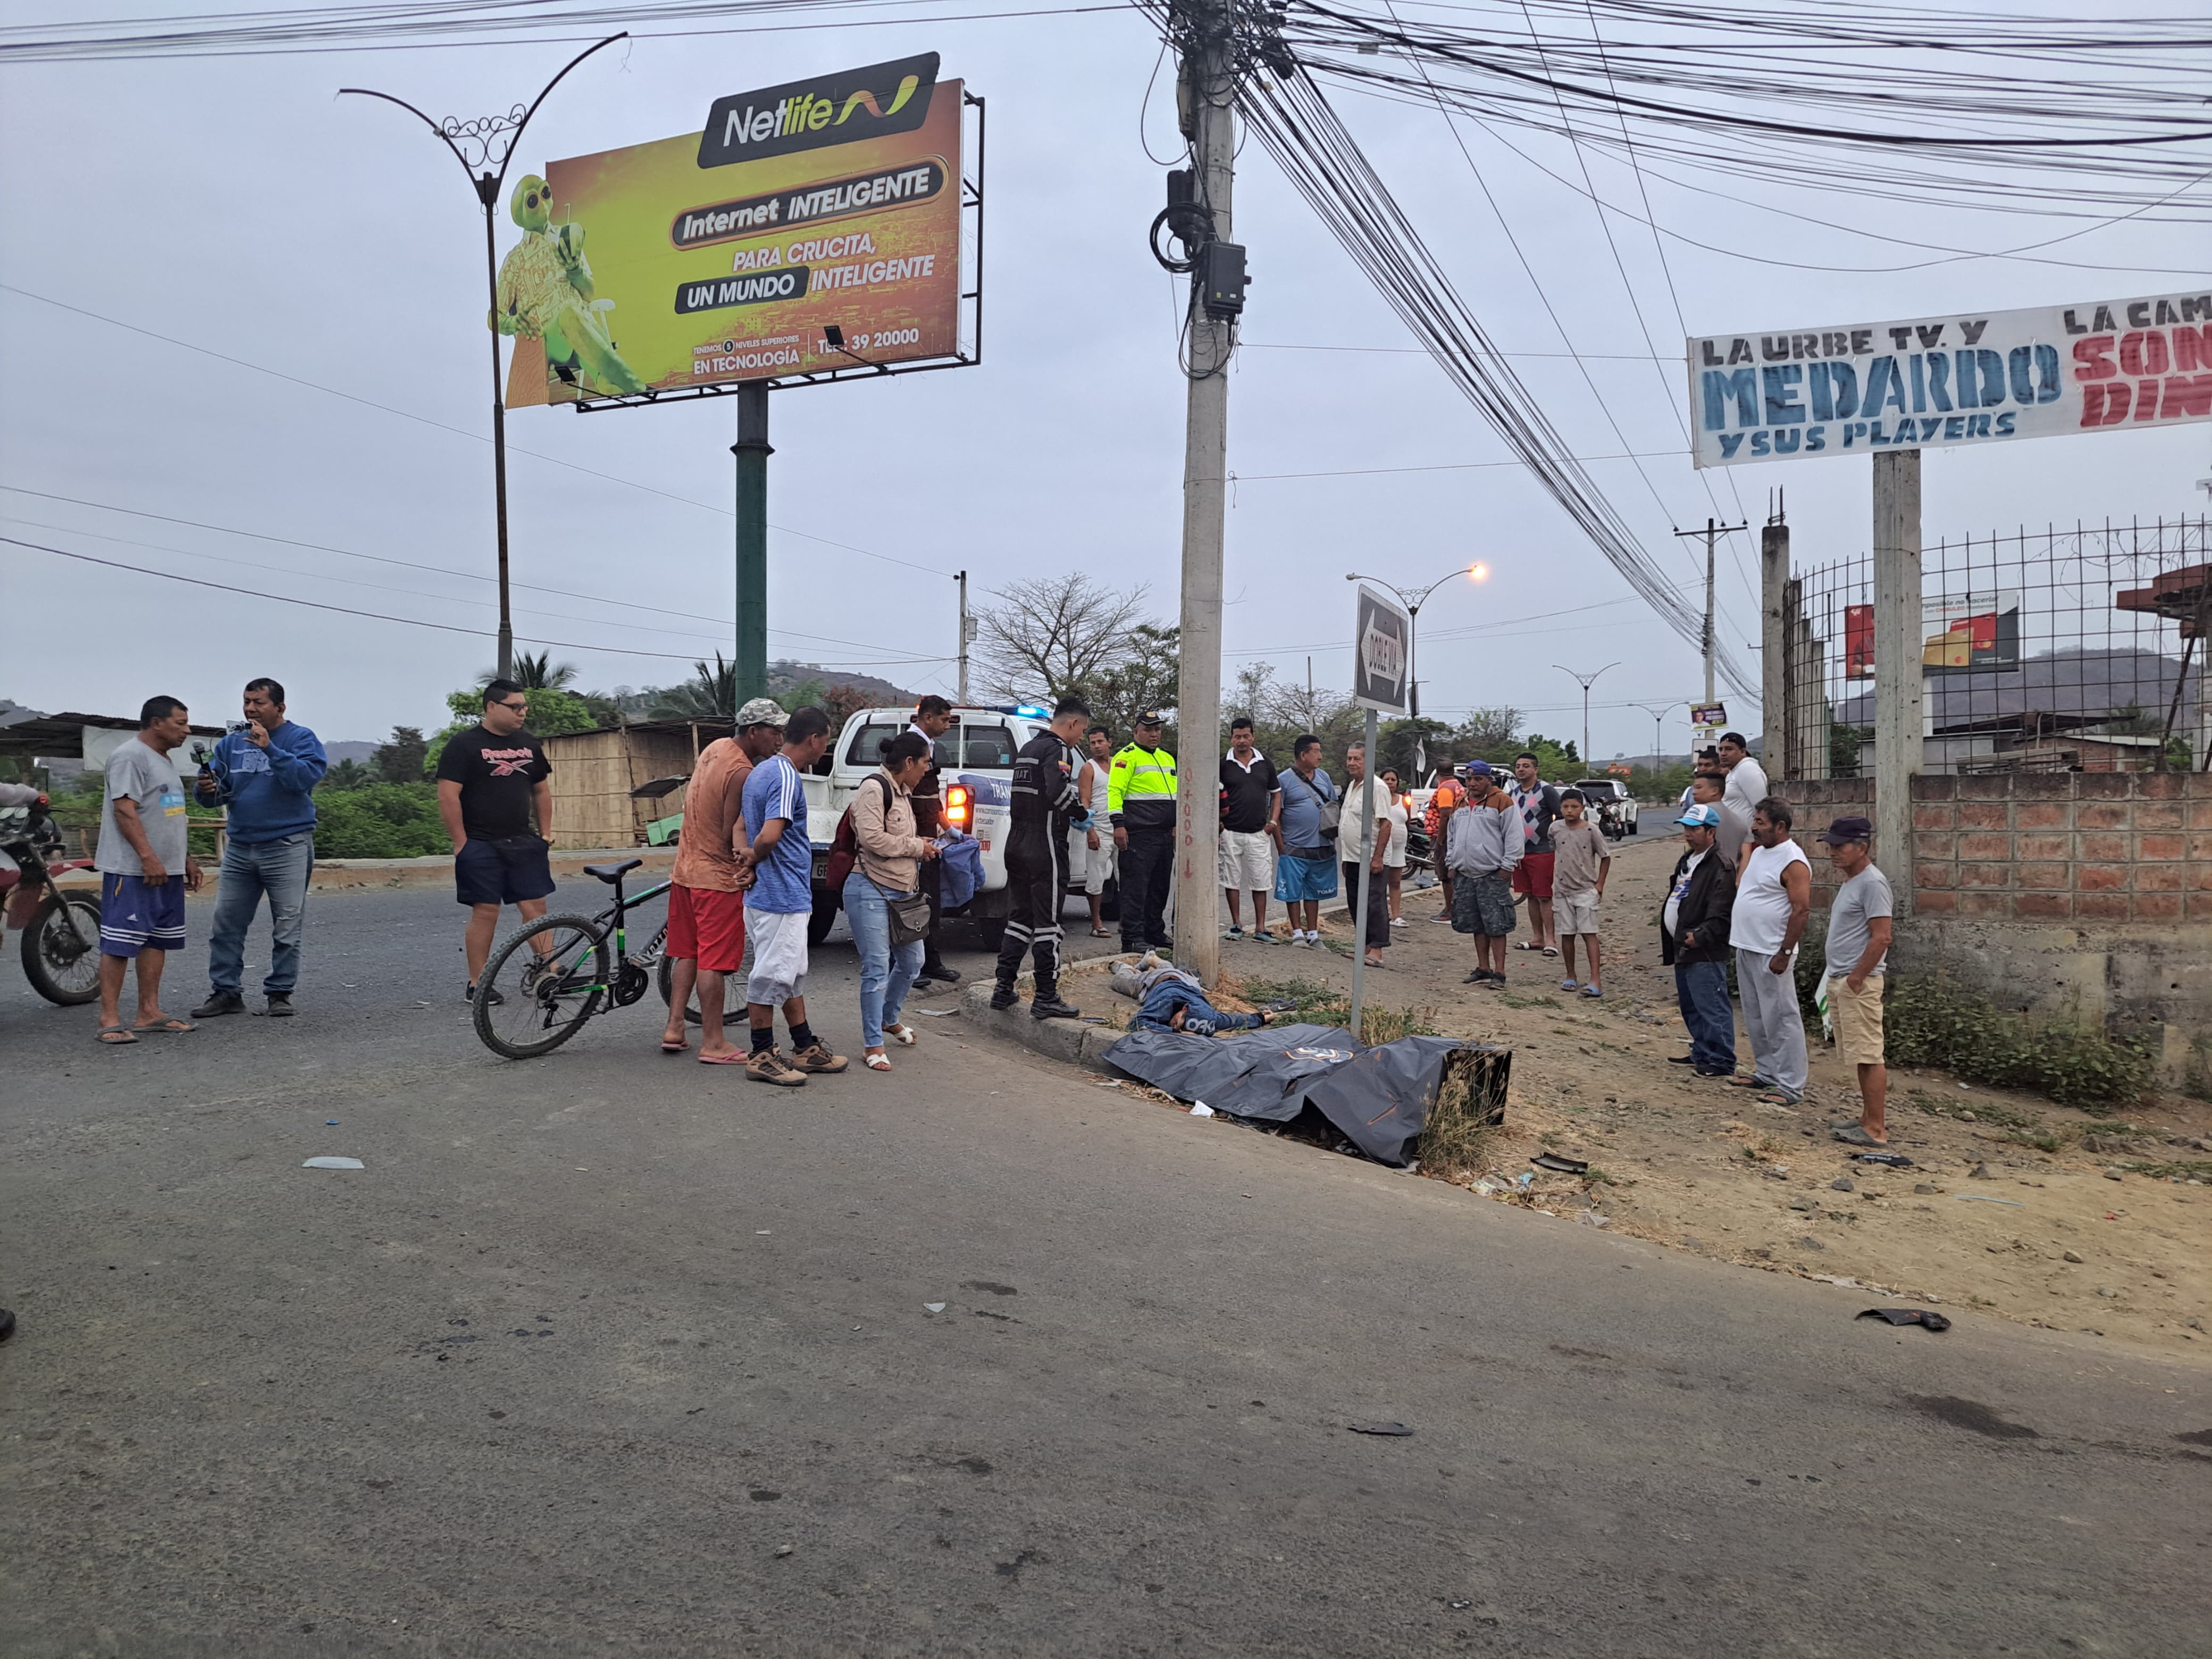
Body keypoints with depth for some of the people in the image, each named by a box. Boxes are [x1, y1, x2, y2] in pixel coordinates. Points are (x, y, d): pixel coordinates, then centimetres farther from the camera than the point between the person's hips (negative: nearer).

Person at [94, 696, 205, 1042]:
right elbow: (124, 810, -19)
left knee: (157, 942, 10)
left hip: (167, 870, 10)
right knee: (120, 944, -8)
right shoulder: (130, 756, -10)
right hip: (131, 870, -10)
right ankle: (110, 1020, -8)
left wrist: (188, 859, 24)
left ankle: (149, 1014, 14)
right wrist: (148, 857, -25)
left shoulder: (166, 761, 20)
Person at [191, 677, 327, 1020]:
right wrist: (206, 789, -13)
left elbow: (307, 776, -20)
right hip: (239, 847, 5)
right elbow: (214, 790, 10)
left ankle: (280, 992, 10)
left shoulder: (301, 739, -3)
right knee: (226, 923, 5)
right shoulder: (231, 743, 11)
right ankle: (225, 991, 13)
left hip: (287, 847, -5)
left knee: (286, 927, 1)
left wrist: (270, 749, -26)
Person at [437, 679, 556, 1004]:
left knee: (535, 907, 1)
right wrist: (461, 843, -12)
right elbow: (448, 797, -10)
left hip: (523, 843, 5)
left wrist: (545, 834, 13)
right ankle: (477, 985, 7)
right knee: (485, 912, -2)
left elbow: (542, 791, 20)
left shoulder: (529, 744, 13)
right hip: (481, 846, -5)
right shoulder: (464, 744, -6)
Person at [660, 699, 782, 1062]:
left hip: (686, 868, 9)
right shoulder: (743, 773, -21)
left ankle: (674, 1029, 20)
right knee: (714, 961, -3)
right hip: (718, 876, -9)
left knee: (687, 953, 16)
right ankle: (713, 1043, 3)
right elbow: (732, 835, -22)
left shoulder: (715, 747, 7)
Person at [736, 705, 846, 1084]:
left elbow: (752, 831, 18)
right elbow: (769, 837, -30)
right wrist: (754, 858, -11)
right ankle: (762, 1056, 8)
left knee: (792, 974, 16)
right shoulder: (786, 777, -20)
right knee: (772, 975, -1)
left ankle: (805, 1048, 25)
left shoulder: (763, 771, 13)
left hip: (789, 896, 11)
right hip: (781, 896, -11)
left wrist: (750, 855, 0)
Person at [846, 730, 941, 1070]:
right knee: (877, 968, -8)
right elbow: (872, 838, -23)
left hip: (901, 891, 10)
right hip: (870, 891, -10)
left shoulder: (904, 792, 17)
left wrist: (921, 845, 12)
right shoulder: (875, 787, -14)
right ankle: (872, 1045, 1)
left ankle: (889, 1019, 39)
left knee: (912, 962, 16)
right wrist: (915, 847, -12)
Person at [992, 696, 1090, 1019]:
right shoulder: (1057, 749, -11)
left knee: (1019, 917, 15)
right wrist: (1079, 807, -9)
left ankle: (1003, 989, 16)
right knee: (1047, 922, -4)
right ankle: (1046, 998, -1)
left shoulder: (1027, 748, 18)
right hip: (1045, 848, -9)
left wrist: (1071, 804, 13)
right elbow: (1058, 791, -28)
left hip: (1017, 845, 9)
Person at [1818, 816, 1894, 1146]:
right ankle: (1868, 1117, 22)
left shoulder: (1872, 883, -14)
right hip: (1840, 980, 10)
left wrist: (1856, 978, -18)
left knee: (1869, 1056, -8)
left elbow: (1881, 937, -20)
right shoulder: (1848, 882, 17)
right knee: (1862, 1056, 15)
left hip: (1859, 984, -10)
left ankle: (1875, 1129, -6)